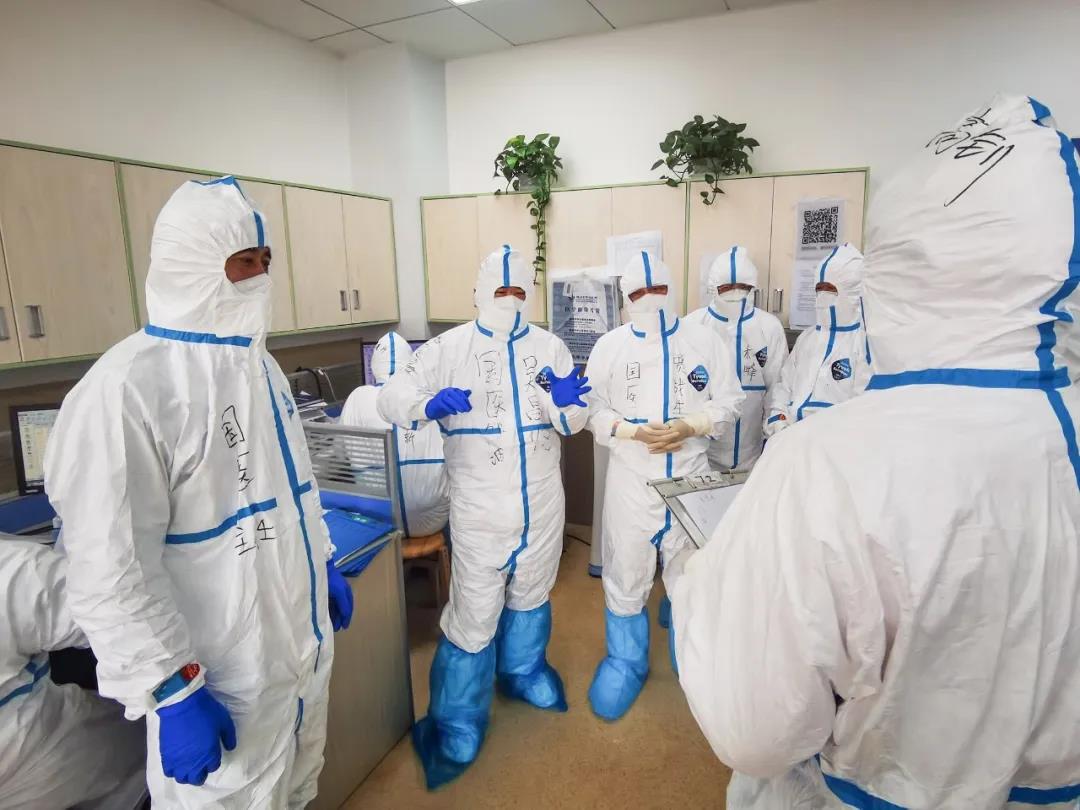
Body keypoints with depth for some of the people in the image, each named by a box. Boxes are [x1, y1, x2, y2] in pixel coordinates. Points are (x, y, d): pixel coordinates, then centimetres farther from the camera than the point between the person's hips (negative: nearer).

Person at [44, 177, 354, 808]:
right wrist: (173, 690, -20)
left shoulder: (259, 364, 6)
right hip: (221, 681, -7)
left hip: (304, 641, 8)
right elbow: (110, 571, -23)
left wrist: (326, 564, 17)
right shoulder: (126, 388, -23)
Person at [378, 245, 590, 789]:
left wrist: (565, 403, -22)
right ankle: (457, 724, 25)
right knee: (473, 615, 3)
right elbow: (389, 400, -11)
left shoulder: (550, 347, 3)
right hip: (480, 508, -3)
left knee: (530, 596, 23)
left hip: (543, 501, 4)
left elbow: (574, 424, 1)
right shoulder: (449, 348, -7)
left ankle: (522, 672, 49)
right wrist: (431, 404, -32)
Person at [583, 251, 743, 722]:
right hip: (631, 478, 0)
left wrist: (689, 426, -16)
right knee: (625, 573, 10)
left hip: (690, 475, 1)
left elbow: (729, 401, 1)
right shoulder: (610, 345, 0)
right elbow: (592, 408, -3)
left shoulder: (704, 341, 1)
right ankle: (625, 662, 31)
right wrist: (634, 431, -18)